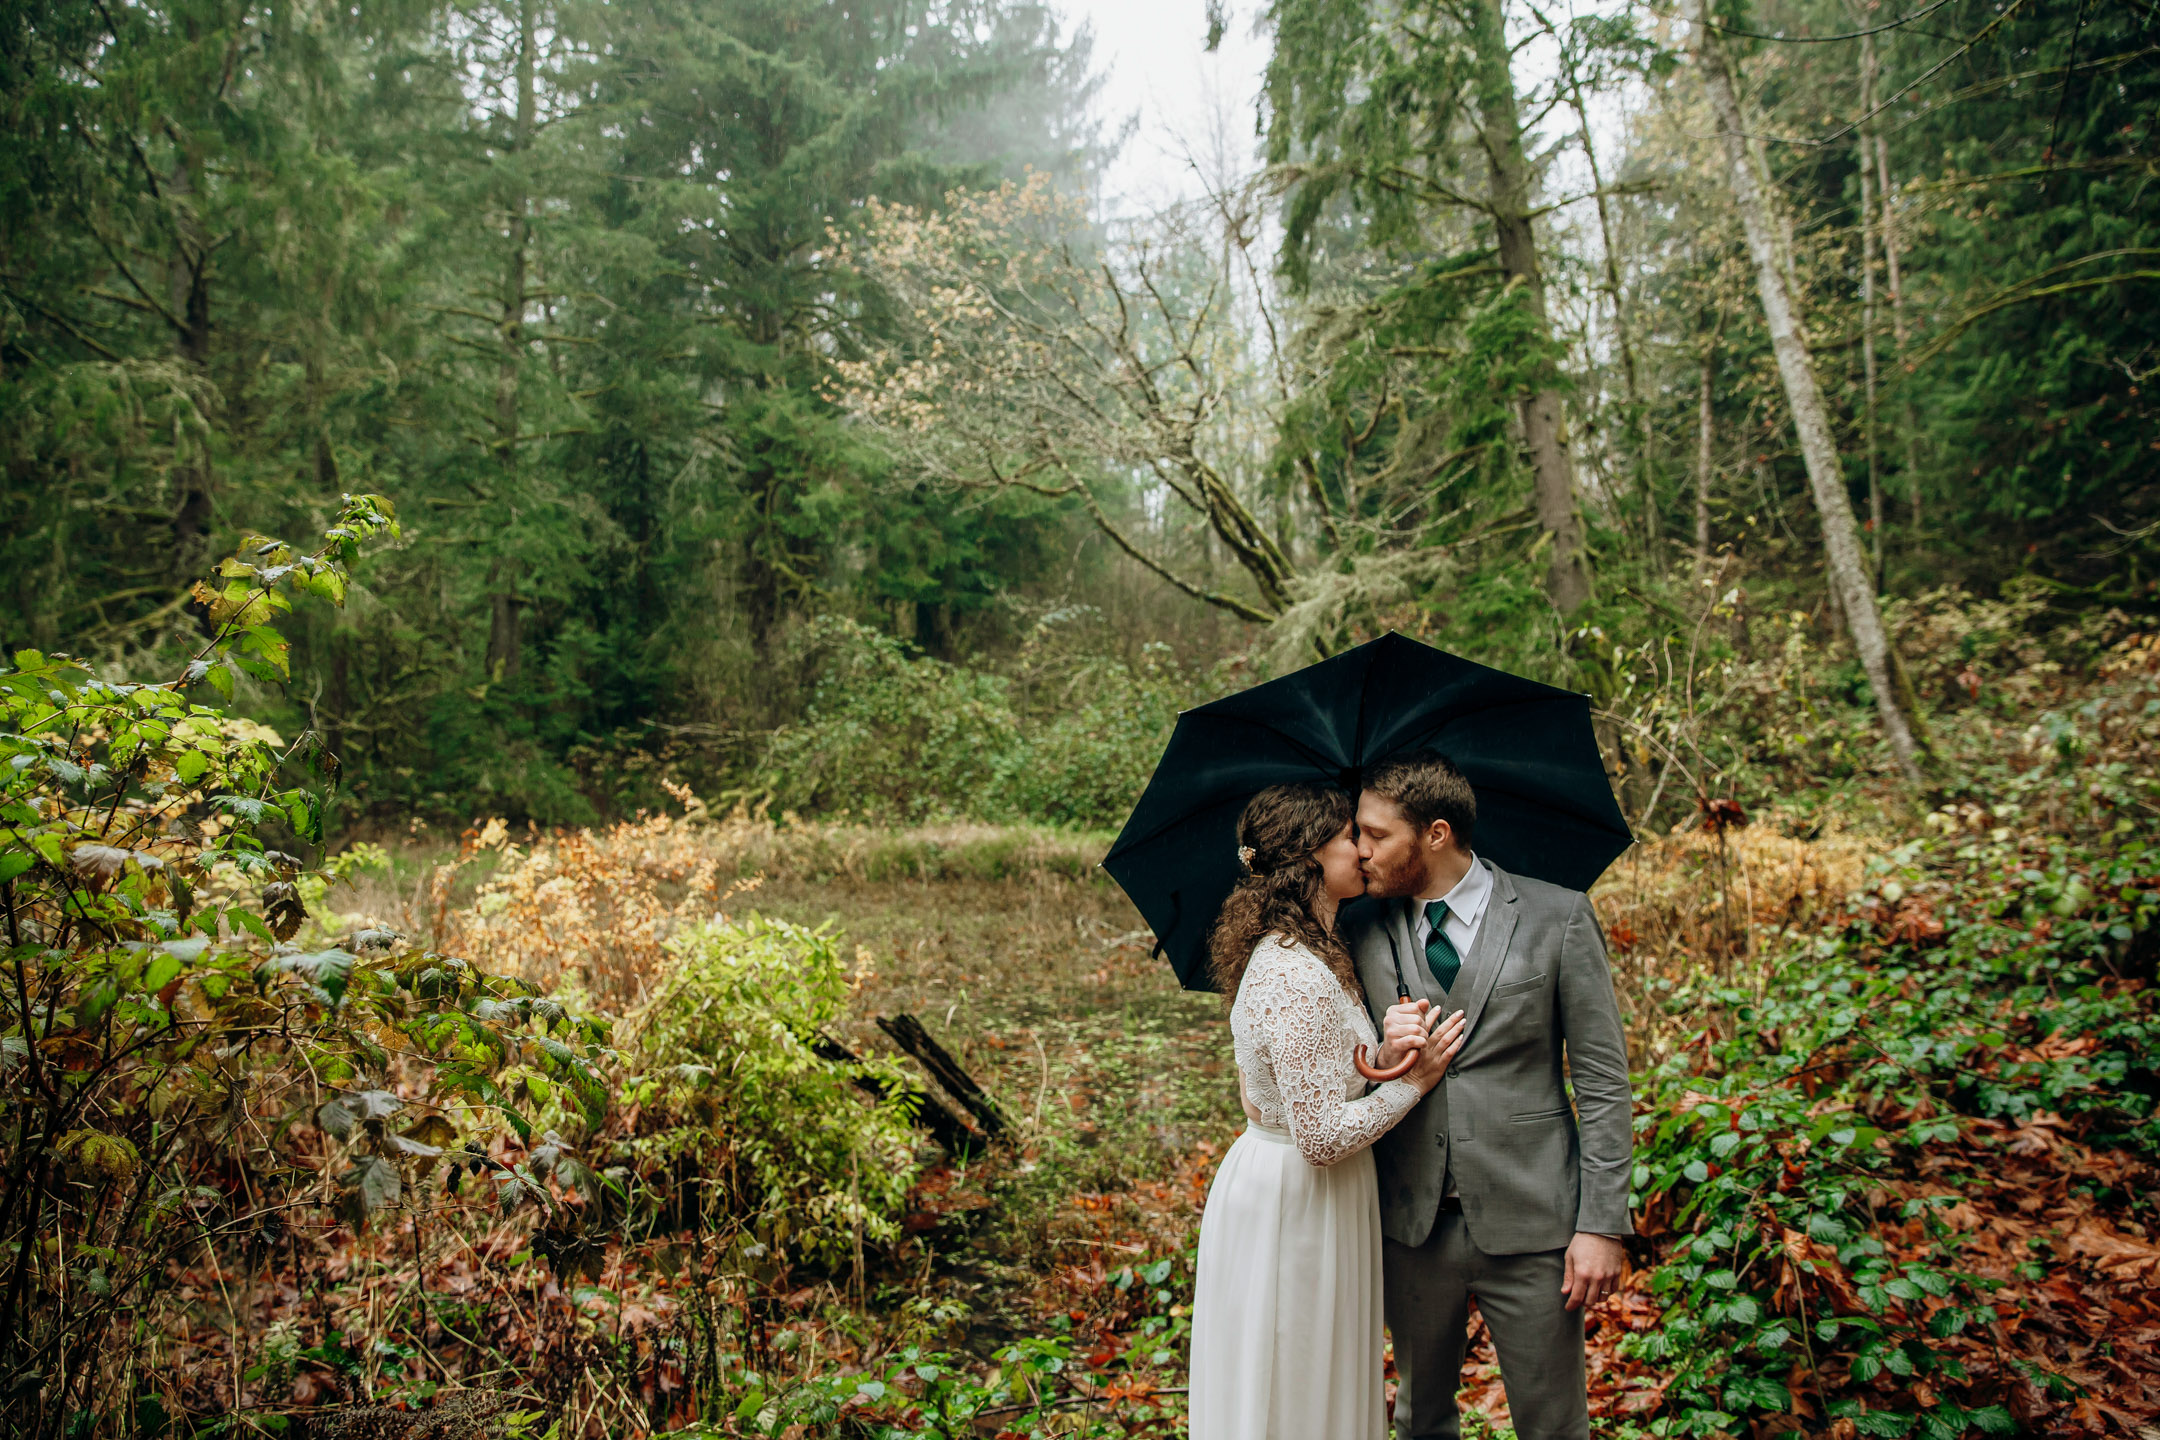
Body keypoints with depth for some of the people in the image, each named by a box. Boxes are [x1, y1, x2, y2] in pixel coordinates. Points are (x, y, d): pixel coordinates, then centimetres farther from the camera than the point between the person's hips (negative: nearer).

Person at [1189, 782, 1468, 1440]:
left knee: (1322, 1380, 23)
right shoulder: (1299, 979, -26)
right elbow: (1323, 1136, -25)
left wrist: (1379, 1059, -9)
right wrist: (1413, 1082, -14)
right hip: (1294, 1207, -9)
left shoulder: (1287, 950, 5)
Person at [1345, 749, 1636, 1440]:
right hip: (1411, 1226, 3)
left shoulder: (1557, 917, -6)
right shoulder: (1361, 930, 2)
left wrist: (1604, 1224, -8)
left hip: (1529, 1226, -2)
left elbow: (1603, 1081, -4)